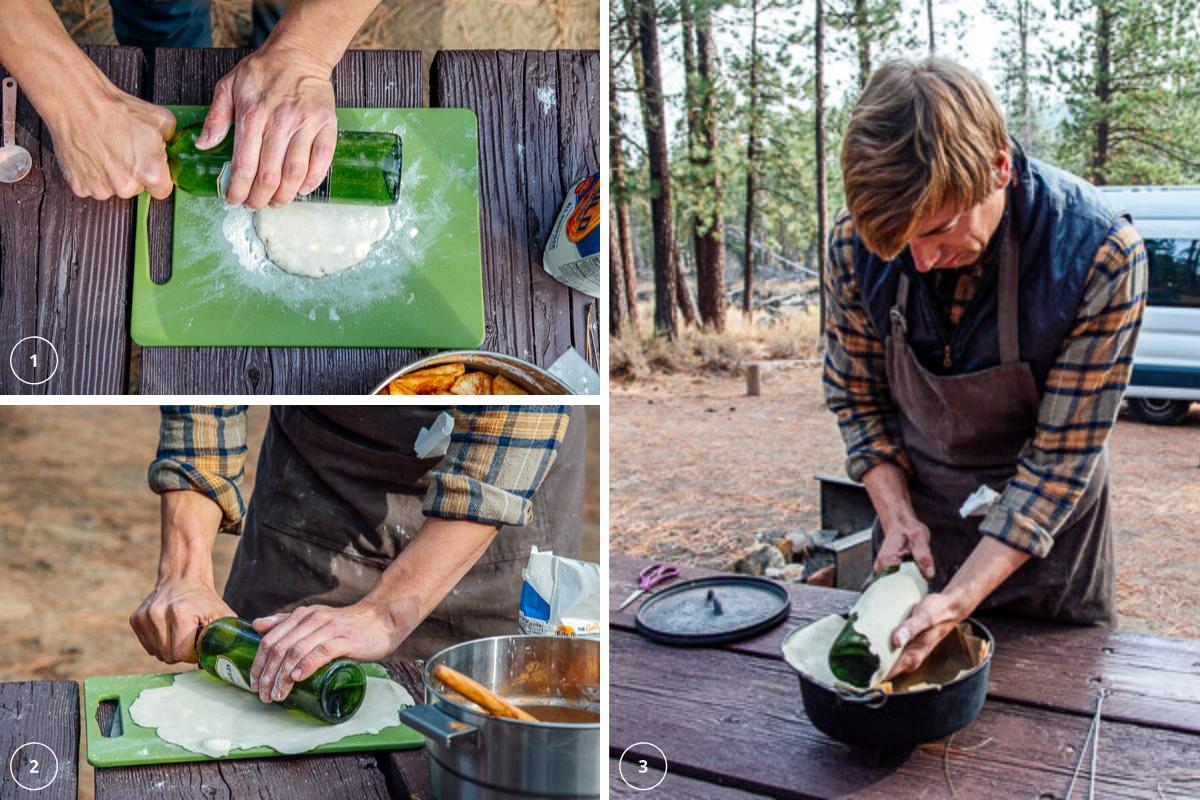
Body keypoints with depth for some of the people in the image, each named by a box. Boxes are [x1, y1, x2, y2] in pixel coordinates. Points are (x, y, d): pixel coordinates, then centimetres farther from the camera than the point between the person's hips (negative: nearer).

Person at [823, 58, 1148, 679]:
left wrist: (959, 600, -30)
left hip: (1047, 538, -2)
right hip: (917, 517, 2)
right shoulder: (856, 242, -19)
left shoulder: (1100, 255, -28)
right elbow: (857, 397, -4)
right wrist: (896, 515, -16)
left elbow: (1061, 458, -23)